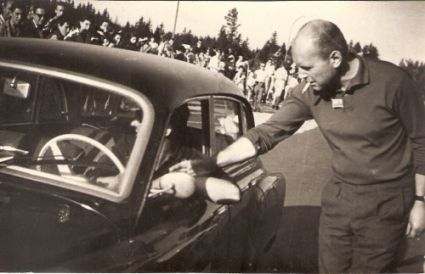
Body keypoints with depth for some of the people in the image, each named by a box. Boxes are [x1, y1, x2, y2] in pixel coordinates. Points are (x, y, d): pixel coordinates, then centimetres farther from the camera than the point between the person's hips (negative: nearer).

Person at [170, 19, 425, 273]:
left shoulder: (391, 81, -17)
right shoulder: (309, 92, -6)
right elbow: (266, 133, -4)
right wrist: (211, 163, -9)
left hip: (384, 204, -4)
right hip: (338, 198, 4)